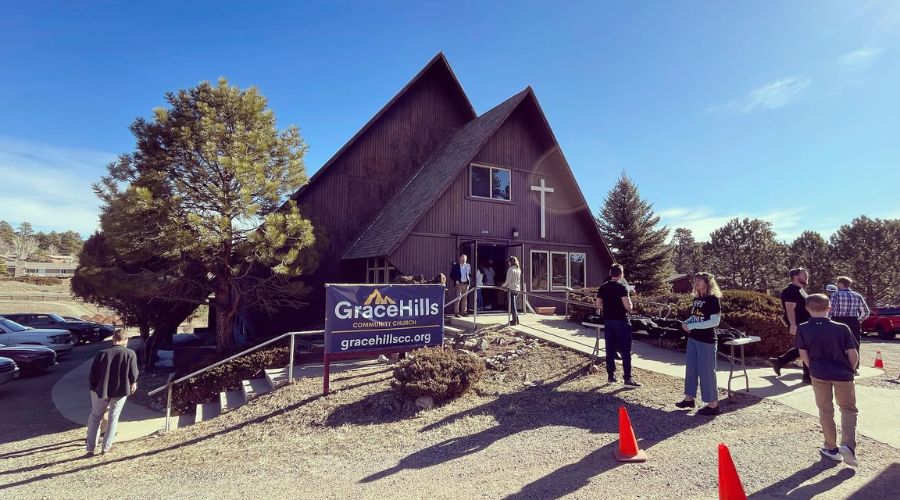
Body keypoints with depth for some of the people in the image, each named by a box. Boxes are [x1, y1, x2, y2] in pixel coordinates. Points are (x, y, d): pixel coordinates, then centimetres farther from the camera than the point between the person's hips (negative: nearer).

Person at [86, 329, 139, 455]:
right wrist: (133, 383, 15)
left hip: (101, 390, 1)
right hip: (121, 391, -1)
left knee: (95, 417, 19)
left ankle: (91, 448, 20)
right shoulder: (131, 354, -12)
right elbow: (133, 374, -6)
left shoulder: (102, 354, -10)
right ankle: (106, 447, 20)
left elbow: (92, 375, -5)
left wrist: (94, 388, 12)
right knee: (113, 418, 15)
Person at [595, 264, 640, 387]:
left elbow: (598, 305, 6)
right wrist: (631, 305, 5)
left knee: (610, 349, 10)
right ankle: (628, 378, 1)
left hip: (608, 321, 6)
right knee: (625, 350, 0)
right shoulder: (621, 287, -12)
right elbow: (628, 306, -17)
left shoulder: (602, 287, 5)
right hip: (621, 321, -5)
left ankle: (611, 376, 15)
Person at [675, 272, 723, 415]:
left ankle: (713, 404, 9)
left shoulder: (713, 299, -12)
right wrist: (686, 322, -1)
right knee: (691, 368, 13)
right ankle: (689, 398, 25)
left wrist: (692, 326, -20)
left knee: (706, 371, -2)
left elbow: (715, 321, -19)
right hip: (693, 338, 8)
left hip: (706, 341, -8)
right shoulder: (696, 299, 11)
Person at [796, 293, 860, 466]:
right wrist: (849, 370, 14)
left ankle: (831, 448, 22)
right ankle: (848, 445, -1)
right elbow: (853, 355, -5)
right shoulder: (842, 328, -7)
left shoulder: (802, 329, -6)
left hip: (819, 374, 0)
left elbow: (803, 355, -3)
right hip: (843, 374, 0)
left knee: (825, 411, 14)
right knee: (848, 409, 16)